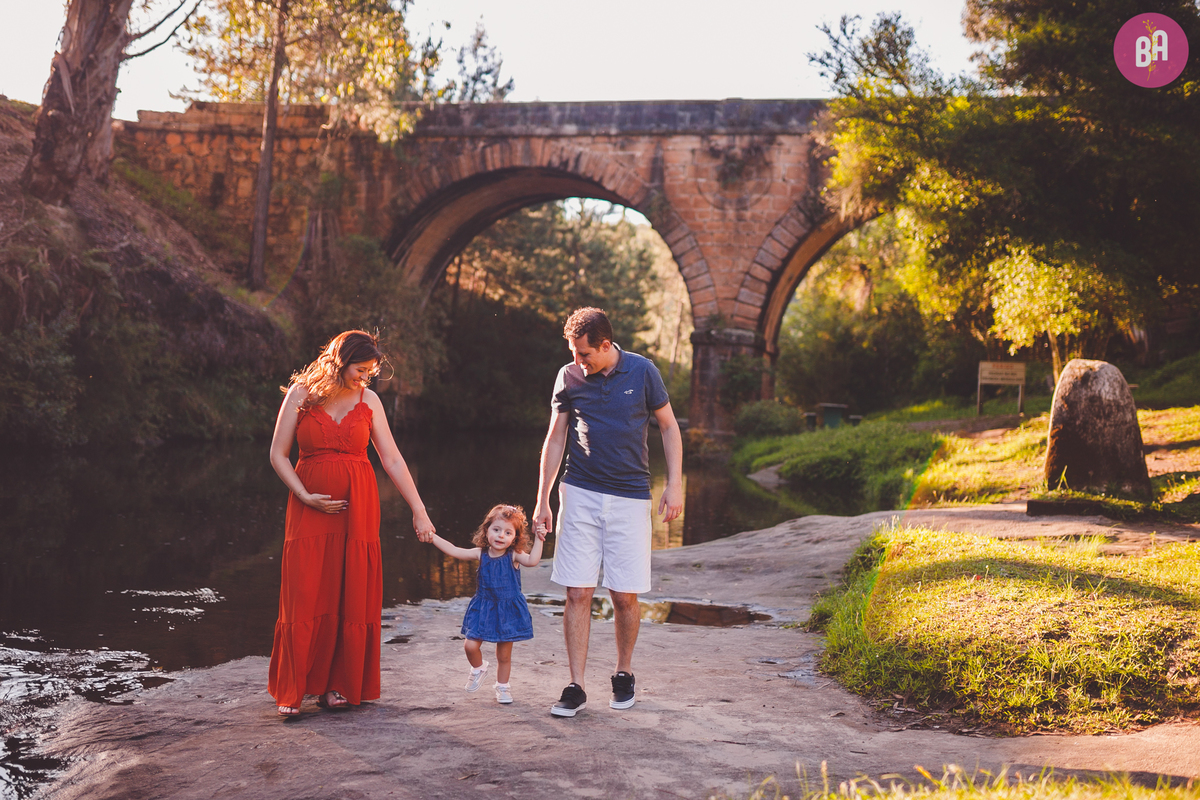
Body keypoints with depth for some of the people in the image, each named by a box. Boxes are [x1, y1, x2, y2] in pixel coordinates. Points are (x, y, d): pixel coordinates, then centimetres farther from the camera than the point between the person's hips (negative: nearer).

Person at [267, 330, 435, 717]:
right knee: (305, 596, -5)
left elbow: (392, 459, 5)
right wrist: (305, 496, -11)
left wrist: (419, 510, 2)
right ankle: (292, 691, 4)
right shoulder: (301, 394, -1)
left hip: (357, 507, 2)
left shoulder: (368, 400, 5)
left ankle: (339, 685, 12)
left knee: (353, 597, 1)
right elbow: (278, 455, 1)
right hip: (311, 508, -2)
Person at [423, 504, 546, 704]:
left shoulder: (514, 556, -10)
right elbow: (453, 551, -7)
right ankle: (479, 668, 26)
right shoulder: (481, 554, -4)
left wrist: (539, 540, -34)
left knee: (504, 655, 9)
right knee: (471, 645, -8)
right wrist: (432, 537, -15)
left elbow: (532, 560, -29)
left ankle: (502, 686, 33)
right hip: (484, 609, 2)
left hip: (508, 611, -2)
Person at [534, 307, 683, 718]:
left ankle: (623, 674, 23)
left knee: (625, 595, 1)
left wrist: (675, 484, -2)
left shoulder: (642, 371, -2)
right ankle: (576, 686, 4)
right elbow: (555, 439, 10)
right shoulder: (569, 377, 2)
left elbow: (669, 427, 7)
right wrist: (542, 500, 7)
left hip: (630, 497, -1)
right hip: (580, 494, 1)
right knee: (578, 593, -4)